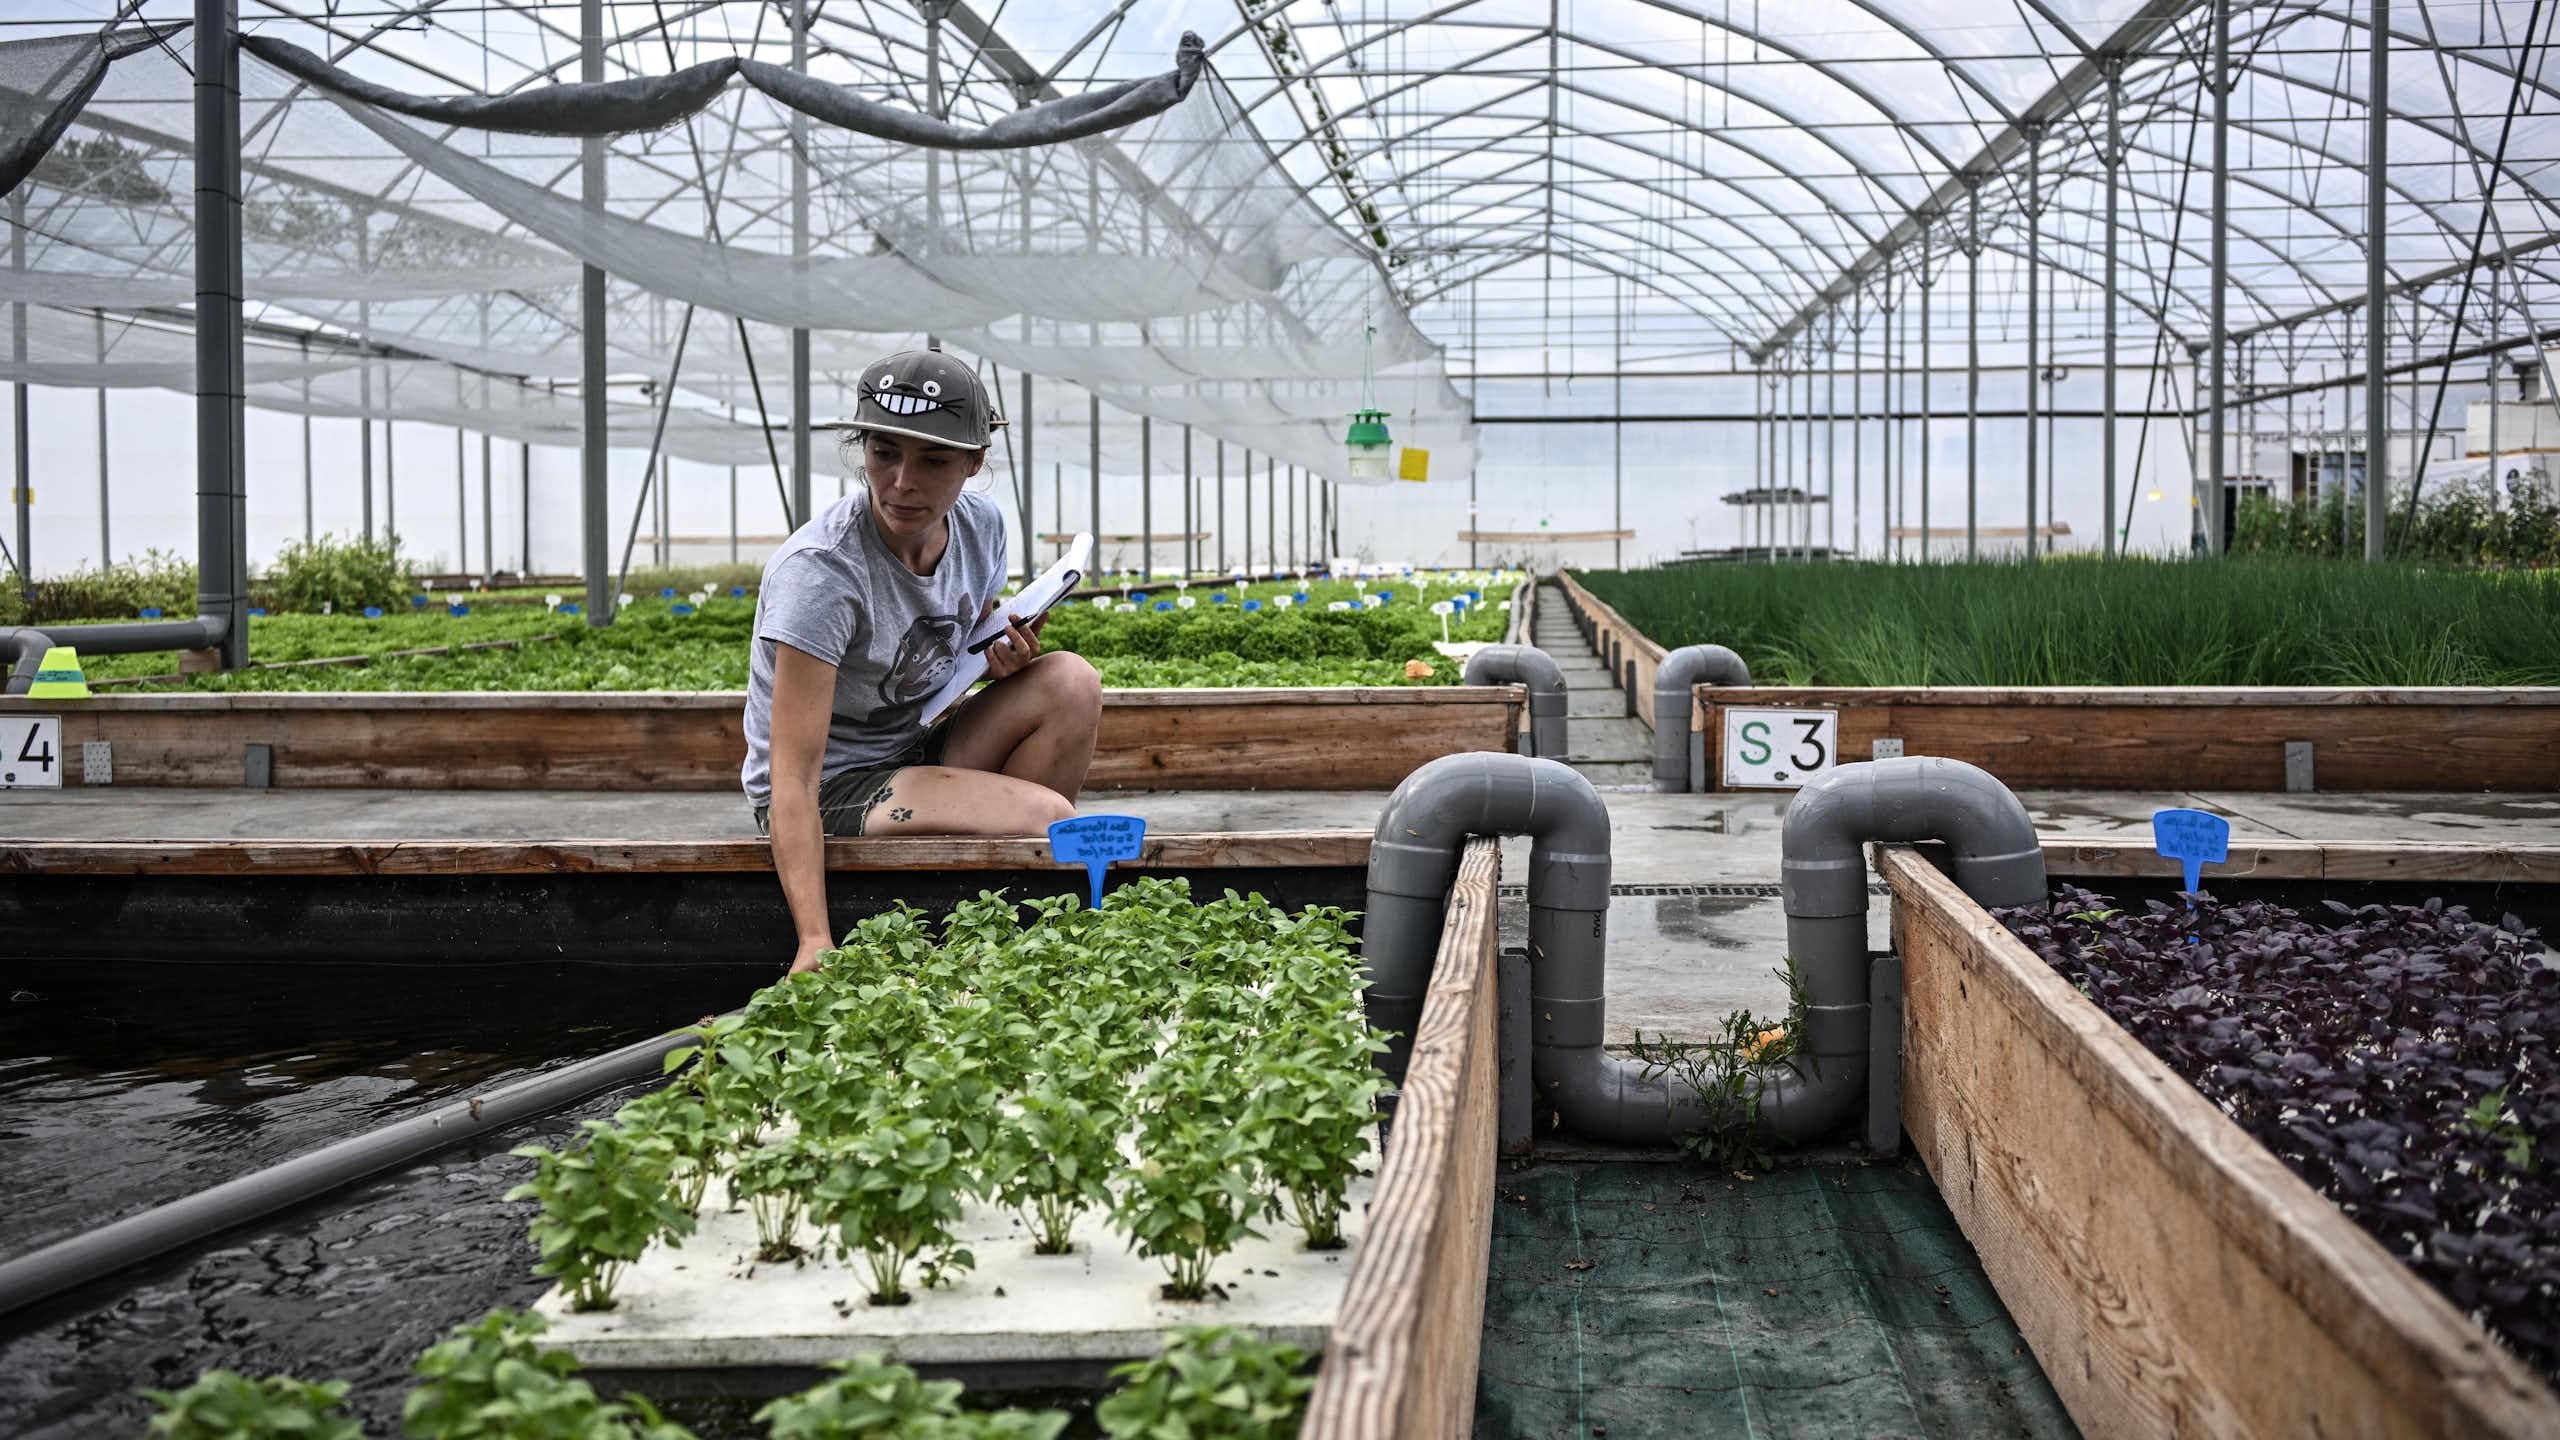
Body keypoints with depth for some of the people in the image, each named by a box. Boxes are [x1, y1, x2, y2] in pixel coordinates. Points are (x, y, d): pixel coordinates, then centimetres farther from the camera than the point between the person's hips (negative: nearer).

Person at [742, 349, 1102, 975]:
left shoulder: (979, 523, -5)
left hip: (920, 750, 7)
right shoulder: (820, 570, -27)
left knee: (1071, 682, -17)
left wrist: (1007, 659, -9)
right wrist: (814, 942, -42)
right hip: (832, 789, -7)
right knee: (1052, 817, -27)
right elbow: (792, 778, -32)